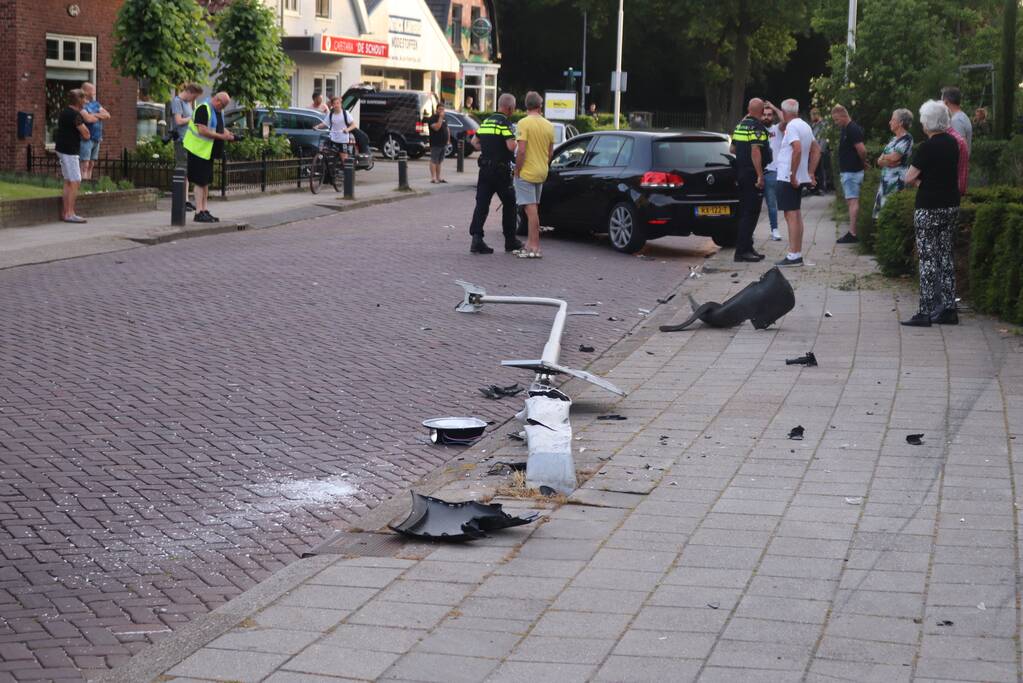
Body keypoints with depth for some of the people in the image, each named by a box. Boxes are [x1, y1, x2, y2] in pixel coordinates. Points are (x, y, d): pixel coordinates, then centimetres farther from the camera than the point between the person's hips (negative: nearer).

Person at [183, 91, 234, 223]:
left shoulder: (218, 111, 12)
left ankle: (204, 210, 19)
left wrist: (228, 133, 3)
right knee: (200, 182, -8)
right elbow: (202, 130, -26)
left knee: (206, 182, 13)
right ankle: (199, 213, -6)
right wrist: (221, 136, -24)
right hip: (198, 150, -10)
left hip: (209, 152, 10)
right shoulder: (203, 109, -18)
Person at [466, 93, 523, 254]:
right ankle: (510, 240, 16)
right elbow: (511, 146, -23)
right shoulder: (505, 123, -13)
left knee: (481, 204, 1)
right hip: (501, 170, -6)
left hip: (485, 168, 6)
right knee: (509, 204, 9)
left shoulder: (486, 122, 11)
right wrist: (516, 141, -2)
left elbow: (474, 142, 17)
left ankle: (476, 238, -11)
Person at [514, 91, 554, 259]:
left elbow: (521, 150, -19)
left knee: (531, 209, -7)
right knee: (533, 209, 16)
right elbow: (550, 152, 13)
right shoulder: (548, 126, 8)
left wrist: (517, 171, -10)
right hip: (541, 173, 7)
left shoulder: (524, 123, -13)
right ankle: (530, 244, 22)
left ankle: (534, 248, -8)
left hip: (526, 172, -7)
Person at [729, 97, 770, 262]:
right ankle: (742, 251, -8)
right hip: (752, 173, -9)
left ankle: (746, 248, 20)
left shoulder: (740, 125, 12)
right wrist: (760, 175, -23)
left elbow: (733, 149, 19)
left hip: (741, 173, 9)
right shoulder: (757, 127, -14)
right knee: (751, 213, -6)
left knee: (745, 212, 15)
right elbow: (755, 151, -23)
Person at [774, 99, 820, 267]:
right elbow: (816, 151, 18)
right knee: (796, 215, 14)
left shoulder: (792, 127, -15)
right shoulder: (805, 126, 14)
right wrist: (811, 173, 16)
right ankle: (797, 254, 18)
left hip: (788, 178, -10)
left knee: (791, 215, -9)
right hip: (801, 178, 10)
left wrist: (792, 175, -23)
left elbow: (797, 150, -27)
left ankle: (793, 256, -11)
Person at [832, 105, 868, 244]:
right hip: (847, 171, 11)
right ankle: (853, 231, 15)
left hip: (852, 171, -11)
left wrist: (863, 162, -7)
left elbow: (861, 149, -23)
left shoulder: (853, 129, -16)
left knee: (852, 201, -11)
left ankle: (852, 234, -14)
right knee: (851, 202, 12)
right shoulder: (846, 129, 16)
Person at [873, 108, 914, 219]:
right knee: (879, 211, 6)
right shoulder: (893, 139, 17)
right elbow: (879, 161, 12)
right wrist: (887, 161, -10)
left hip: (897, 181, -9)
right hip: (885, 180, 9)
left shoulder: (906, 139, -9)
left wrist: (884, 158, 3)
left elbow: (893, 157, -18)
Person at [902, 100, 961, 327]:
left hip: (929, 208, -7)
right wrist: (927, 179, 6)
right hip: (951, 205, 7)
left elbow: (909, 178, -14)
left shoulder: (927, 147, -16)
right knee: (946, 256, 12)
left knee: (928, 258, -4)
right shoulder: (952, 143, 7)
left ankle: (926, 312, -3)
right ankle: (948, 309, 13)